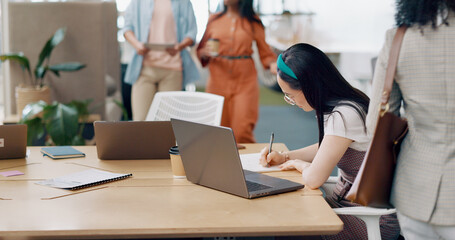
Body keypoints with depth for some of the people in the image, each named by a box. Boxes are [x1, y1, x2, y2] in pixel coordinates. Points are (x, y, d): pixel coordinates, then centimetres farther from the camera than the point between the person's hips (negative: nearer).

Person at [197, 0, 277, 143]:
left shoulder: (253, 22, 5)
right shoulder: (214, 20, 9)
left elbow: (265, 53, 8)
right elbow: (200, 52, 13)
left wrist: (273, 65, -13)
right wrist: (205, 52, -10)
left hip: (245, 83, -2)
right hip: (218, 82, 2)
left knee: (242, 132, -10)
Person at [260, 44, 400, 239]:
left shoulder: (344, 116, -26)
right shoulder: (344, 103, 4)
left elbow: (313, 179, -27)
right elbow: (325, 148, 22)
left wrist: (299, 163, -5)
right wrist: (285, 157, 11)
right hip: (347, 202, 9)